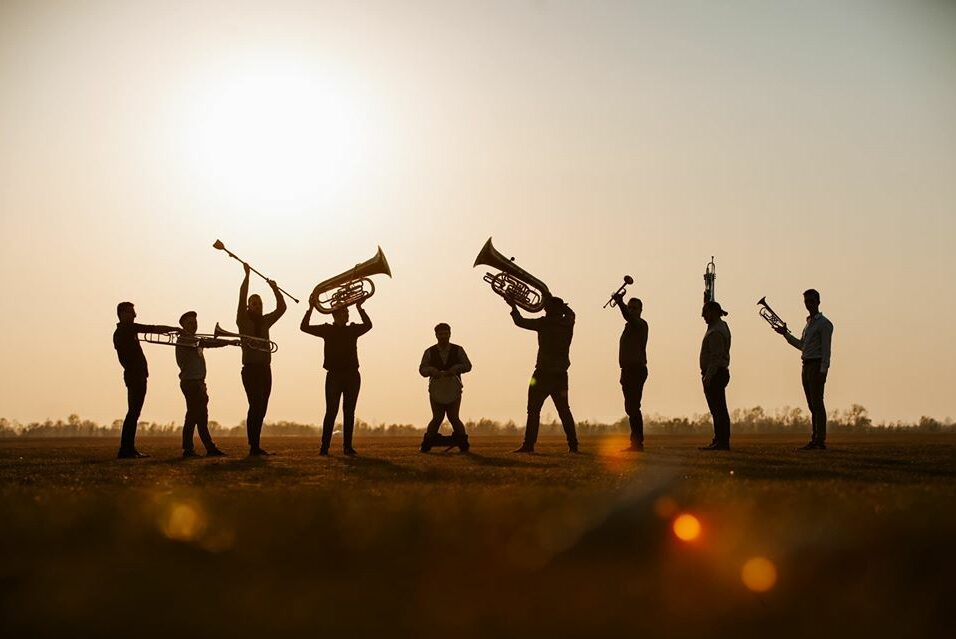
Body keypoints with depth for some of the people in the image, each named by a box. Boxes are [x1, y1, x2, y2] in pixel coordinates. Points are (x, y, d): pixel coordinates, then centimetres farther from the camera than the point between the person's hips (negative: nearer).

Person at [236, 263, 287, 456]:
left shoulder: (265, 321, 16)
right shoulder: (243, 320, 1)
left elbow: (281, 307, 13)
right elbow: (242, 297, -10)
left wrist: (275, 289, 4)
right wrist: (247, 275, -12)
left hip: (264, 368, 6)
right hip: (250, 368, -6)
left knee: (261, 408, 6)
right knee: (255, 406, -13)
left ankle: (255, 446, 10)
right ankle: (253, 447, -14)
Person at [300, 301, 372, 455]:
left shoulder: (352, 330, 11)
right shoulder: (327, 330, 3)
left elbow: (368, 324, 1)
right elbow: (305, 327, -2)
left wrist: (359, 308, -5)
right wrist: (311, 308, -11)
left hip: (352, 376, 3)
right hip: (334, 375, -3)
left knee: (349, 412, 4)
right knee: (331, 411, -7)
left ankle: (347, 446, 7)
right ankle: (324, 447, -6)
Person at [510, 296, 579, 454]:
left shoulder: (545, 322, -10)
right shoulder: (568, 323, 4)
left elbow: (521, 322, -2)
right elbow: (570, 312, 28)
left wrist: (513, 306, 12)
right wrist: (558, 304, 32)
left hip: (543, 374, -5)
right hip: (561, 375, 5)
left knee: (534, 410, -2)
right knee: (564, 410, 13)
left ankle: (529, 444, -8)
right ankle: (573, 445, 10)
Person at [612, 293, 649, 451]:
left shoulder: (640, 324, -8)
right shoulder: (629, 326, 22)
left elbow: (629, 316, -30)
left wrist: (620, 302, -45)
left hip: (636, 369, -10)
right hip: (629, 370, 10)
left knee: (632, 407, -15)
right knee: (631, 408, 11)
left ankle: (637, 442, -16)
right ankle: (636, 442, 14)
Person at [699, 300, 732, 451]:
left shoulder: (715, 332, -17)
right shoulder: (722, 326, 14)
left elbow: (715, 357, -23)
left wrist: (708, 377, -25)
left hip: (714, 374, -11)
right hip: (721, 372, 11)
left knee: (718, 409, -10)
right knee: (719, 410, 12)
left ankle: (721, 442, -12)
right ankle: (720, 441, 16)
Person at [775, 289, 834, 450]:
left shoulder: (824, 323, -7)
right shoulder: (809, 323, 20)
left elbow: (826, 349, -13)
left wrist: (822, 371, -21)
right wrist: (785, 334, 21)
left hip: (817, 366, -9)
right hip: (807, 366, 9)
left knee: (817, 403, -11)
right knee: (812, 405, 9)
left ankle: (821, 441, -12)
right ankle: (814, 440, 12)